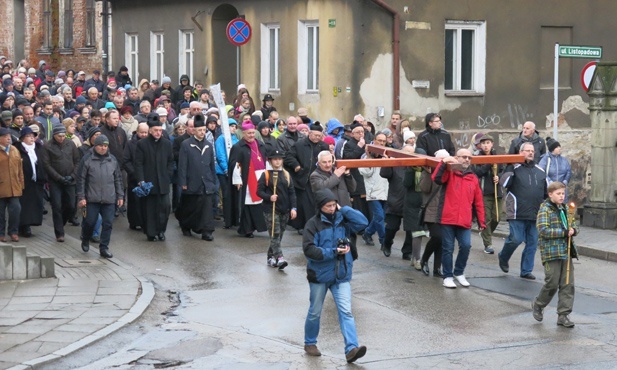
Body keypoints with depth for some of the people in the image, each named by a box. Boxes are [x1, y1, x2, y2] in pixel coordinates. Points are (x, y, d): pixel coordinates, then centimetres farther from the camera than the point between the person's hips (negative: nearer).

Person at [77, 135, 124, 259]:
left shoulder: (113, 160, 9)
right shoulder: (87, 160, -1)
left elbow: (118, 179, 15)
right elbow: (81, 179, 0)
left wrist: (120, 196, 11)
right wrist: (81, 197, -4)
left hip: (109, 199, 3)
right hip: (92, 199, -3)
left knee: (108, 223, 0)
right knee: (90, 222, 1)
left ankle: (104, 248, 10)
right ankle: (85, 240, 29)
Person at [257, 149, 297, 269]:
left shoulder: (286, 175, 9)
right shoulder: (265, 175, -2)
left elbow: (291, 192, 8)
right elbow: (259, 191, -2)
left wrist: (293, 208, -1)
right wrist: (269, 197, -19)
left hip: (284, 210, 4)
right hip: (270, 209, -4)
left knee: (279, 235, 9)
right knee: (275, 234, -11)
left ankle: (270, 256, 23)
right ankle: (279, 258, -19)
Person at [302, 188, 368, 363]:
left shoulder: (341, 219, 2)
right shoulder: (313, 224, -11)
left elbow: (363, 222, -10)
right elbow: (309, 250, -18)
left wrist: (344, 209, -10)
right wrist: (333, 252, -21)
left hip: (341, 275, 2)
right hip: (319, 275, -2)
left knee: (346, 312, -9)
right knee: (315, 312, 13)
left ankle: (351, 349, -17)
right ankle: (310, 343, 33)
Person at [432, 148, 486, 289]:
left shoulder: (473, 178, 11)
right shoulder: (449, 173, 3)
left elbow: (478, 202, 12)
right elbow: (436, 178, -19)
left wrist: (481, 222, 10)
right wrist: (444, 163, -28)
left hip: (465, 221, 2)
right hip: (447, 219, -2)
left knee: (466, 246, -9)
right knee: (448, 248, 2)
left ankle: (459, 273, 13)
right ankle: (448, 276, 14)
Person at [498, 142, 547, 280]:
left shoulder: (540, 172, 15)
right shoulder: (514, 168, 0)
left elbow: (547, 192, 23)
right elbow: (504, 183, -15)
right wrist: (511, 170, -22)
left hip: (535, 214, 5)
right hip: (518, 213, -5)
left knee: (532, 243, 5)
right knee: (516, 239, -11)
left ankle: (526, 270, 15)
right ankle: (503, 258, 18)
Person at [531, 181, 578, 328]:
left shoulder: (565, 209, 13)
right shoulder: (545, 209, -6)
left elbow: (574, 225, 21)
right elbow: (543, 230, -16)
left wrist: (573, 230, -4)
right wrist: (564, 232, -18)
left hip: (566, 252, 6)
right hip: (551, 252, -6)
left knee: (568, 284, 2)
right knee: (552, 283, -3)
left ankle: (563, 315, 8)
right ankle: (538, 305, 23)